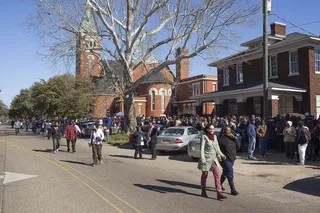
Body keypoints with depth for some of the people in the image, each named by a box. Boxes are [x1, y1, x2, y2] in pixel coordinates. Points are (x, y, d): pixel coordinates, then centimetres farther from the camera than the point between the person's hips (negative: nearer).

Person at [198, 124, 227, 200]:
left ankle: (219, 193, -4)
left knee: (218, 175, -5)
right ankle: (203, 192, 24)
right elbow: (202, 149, -13)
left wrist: (222, 155, 16)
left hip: (214, 159, 5)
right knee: (204, 175, 8)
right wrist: (202, 159, -19)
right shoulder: (204, 137, -10)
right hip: (206, 158, -5)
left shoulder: (215, 136, 9)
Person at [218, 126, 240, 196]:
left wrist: (234, 138, -6)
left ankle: (220, 184, 38)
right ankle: (233, 190, -7)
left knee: (225, 173, 19)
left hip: (232, 159, 7)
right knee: (230, 174, -11)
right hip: (225, 159, -7)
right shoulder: (220, 139, -9)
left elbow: (238, 145, 3)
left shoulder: (232, 138, 11)